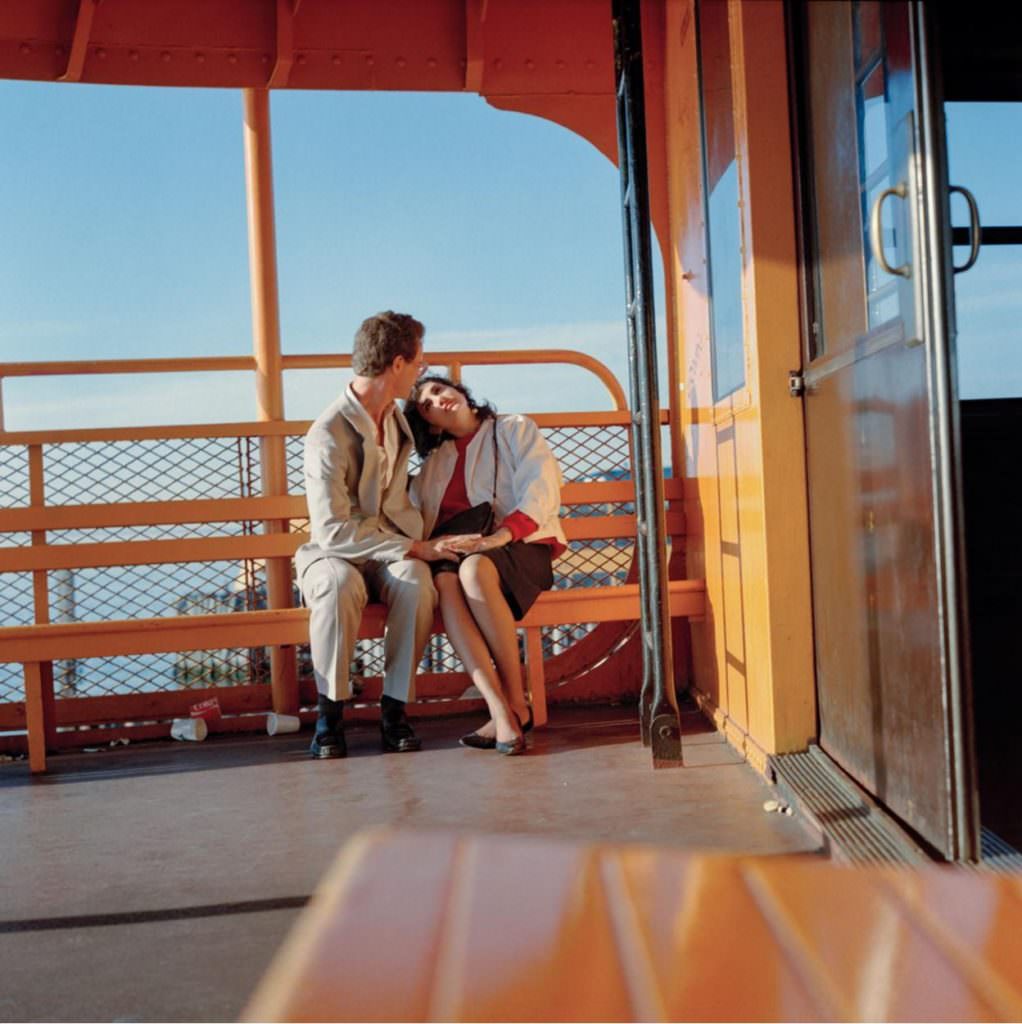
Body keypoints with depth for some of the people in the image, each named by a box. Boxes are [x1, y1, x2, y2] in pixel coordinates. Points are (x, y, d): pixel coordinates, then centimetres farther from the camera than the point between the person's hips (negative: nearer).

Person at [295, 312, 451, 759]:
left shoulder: (397, 420, 9)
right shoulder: (328, 434, -18)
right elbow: (332, 530, -23)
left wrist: (419, 544, 0)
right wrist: (415, 547, -23)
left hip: (388, 550, 5)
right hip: (332, 553, -5)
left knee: (415, 580, -31)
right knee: (341, 583, -40)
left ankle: (394, 709, -19)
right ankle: (330, 713, -23)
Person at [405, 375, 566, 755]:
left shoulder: (515, 429, 14)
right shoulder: (435, 462, 27)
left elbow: (542, 486, -3)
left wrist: (500, 536, -20)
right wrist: (433, 542, -13)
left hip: (520, 545, -3)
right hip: (455, 549, 3)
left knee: (474, 569, -38)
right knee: (443, 580, -34)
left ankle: (516, 700, -30)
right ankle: (501, 711, -44)